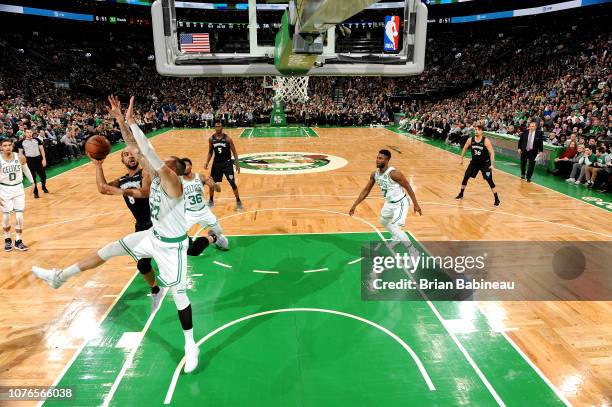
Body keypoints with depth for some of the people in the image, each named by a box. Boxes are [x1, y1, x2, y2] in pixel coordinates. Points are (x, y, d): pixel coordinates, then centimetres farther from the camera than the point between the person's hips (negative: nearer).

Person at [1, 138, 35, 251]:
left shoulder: (20, 157, -8)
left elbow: (26, 170, 12)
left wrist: (32, 182, 17)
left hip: (18, 188, 1)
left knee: (19, 216, -1)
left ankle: (18, 241, 13)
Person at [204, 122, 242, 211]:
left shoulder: (227, 138, -11)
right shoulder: (211, 139, -2)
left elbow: (234, 152, -5)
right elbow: (210, 152, 11)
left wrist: (237, 164, -10)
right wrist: (207, 162, -2)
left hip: (227, 163, -3)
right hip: (216, 163, 3)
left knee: (232, 183, -5)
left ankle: (238, 201, 9)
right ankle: (211, 201, 27)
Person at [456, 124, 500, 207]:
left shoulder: (486, 141, -19)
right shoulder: (470, 140, -8)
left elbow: (492, 152, -18)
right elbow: (464, 148, 11)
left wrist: (492, 164, -24)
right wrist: (461, 159, 14)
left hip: (485, 163, -4)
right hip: (474, 162, 4)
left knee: (489, 180, -9)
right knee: (465, 177, 3)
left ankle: (496, 199, 1)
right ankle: (461, 194, 22)